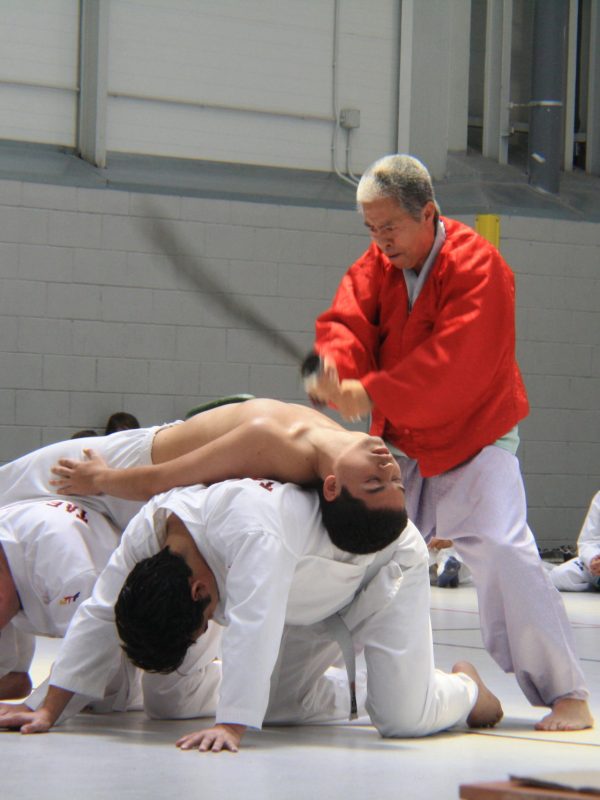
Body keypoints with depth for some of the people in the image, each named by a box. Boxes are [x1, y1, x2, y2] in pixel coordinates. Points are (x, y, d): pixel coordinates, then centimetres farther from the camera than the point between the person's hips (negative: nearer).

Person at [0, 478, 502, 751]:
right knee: (274, 707, 3)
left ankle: (465, 687, 18)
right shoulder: (145, 534, -21)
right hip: (314, 596, 7)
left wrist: (230, 727, -57)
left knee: (403, 717, -16)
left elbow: (253, 627, -53)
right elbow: (98, 618, -14)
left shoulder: (249, 528, -46)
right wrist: (48, 712, -18)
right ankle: (343, 693, 35)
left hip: (383, 566, -7)